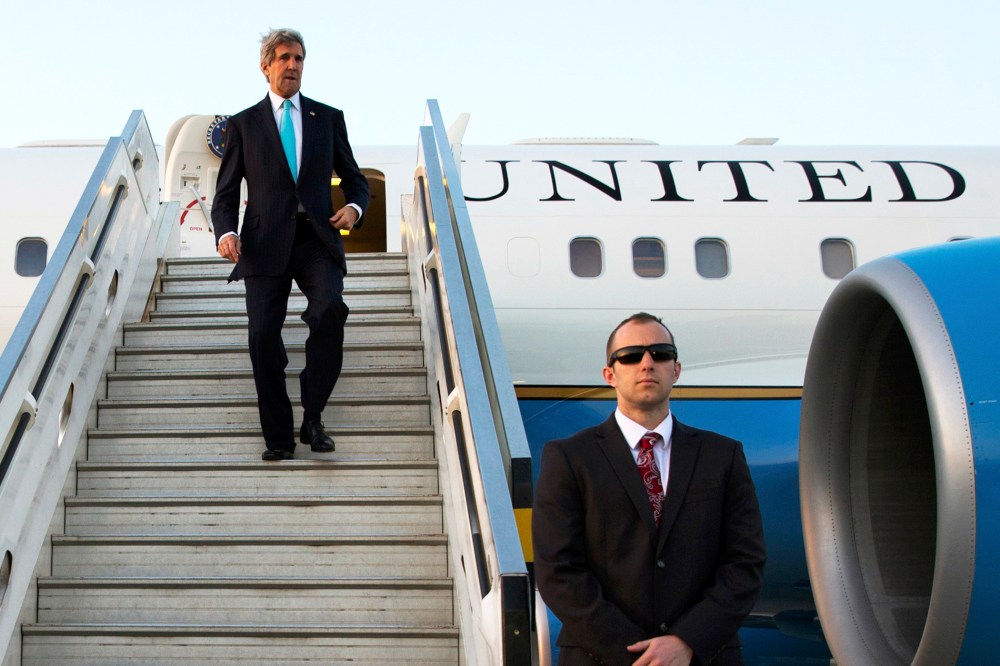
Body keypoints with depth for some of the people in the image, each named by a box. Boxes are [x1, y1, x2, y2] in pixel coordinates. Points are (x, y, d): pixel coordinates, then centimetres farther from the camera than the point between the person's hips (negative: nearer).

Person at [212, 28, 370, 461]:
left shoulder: (329, 118, 16)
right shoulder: (243, 124, 13)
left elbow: (354, 179, 21)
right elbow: (226, 192, 11)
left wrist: (354, 207, -2)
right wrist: (226, 232, -9)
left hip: (317, 241, 0)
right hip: (266, 245, 0)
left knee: (330, 309, -26)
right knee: (263, 333, -11)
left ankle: (312, 417, -12)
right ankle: (278, 437, 1)